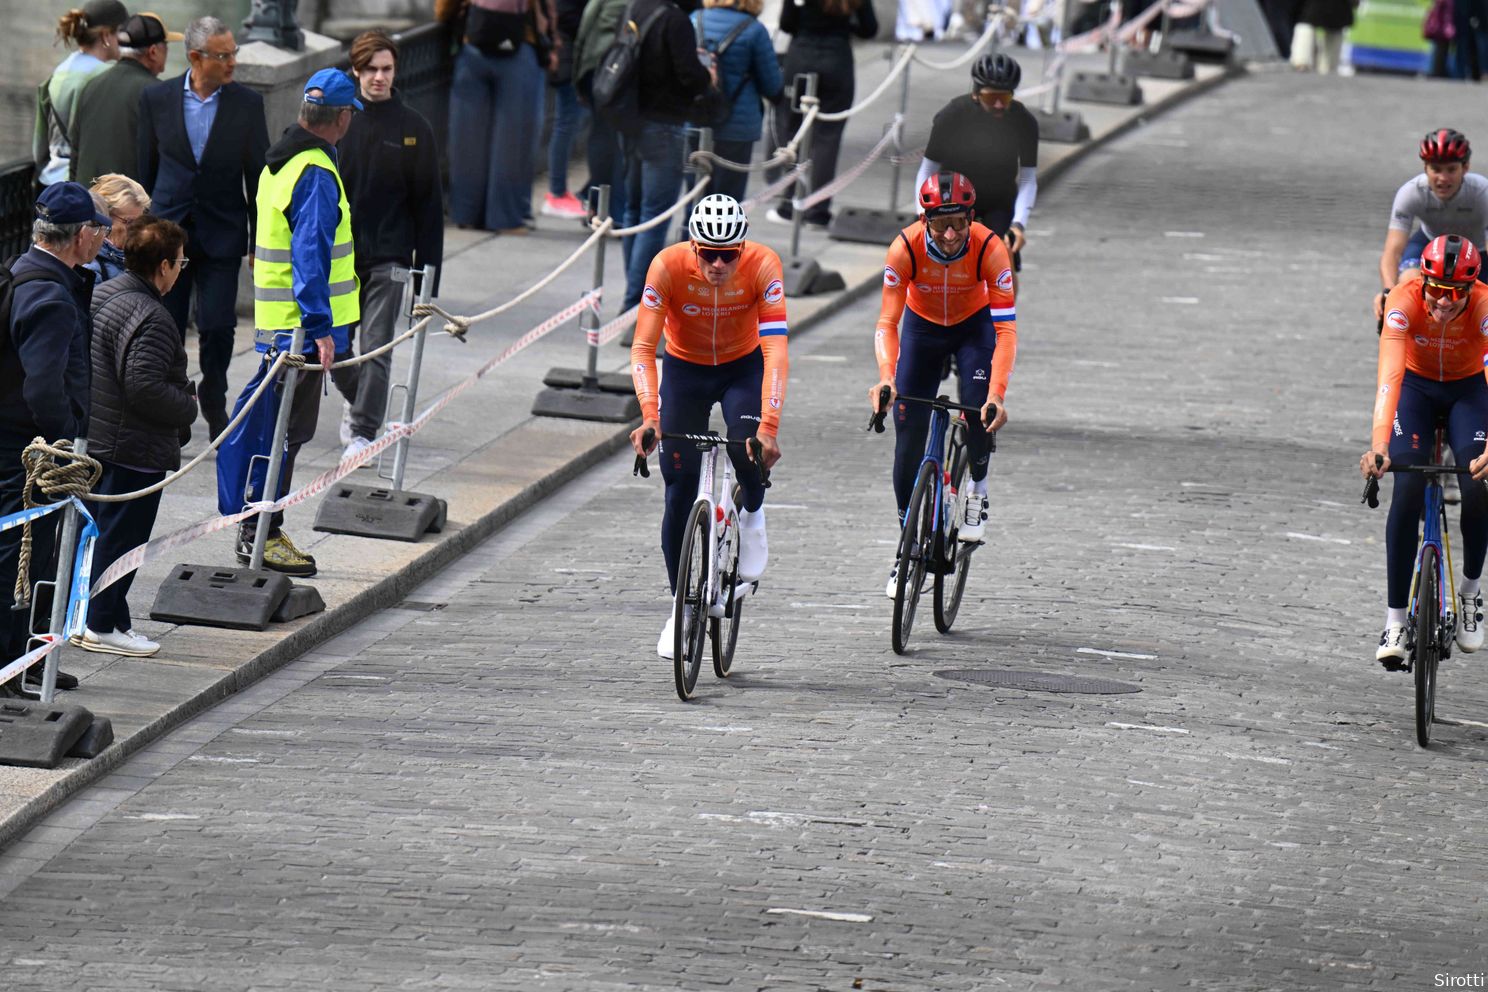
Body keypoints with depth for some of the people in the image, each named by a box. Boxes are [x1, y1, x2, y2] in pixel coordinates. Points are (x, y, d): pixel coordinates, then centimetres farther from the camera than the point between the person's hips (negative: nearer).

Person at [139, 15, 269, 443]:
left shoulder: (247, 103, -1)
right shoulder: (157, 99, 0)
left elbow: (258, 177, 4)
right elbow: (145, 168, 7)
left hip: (221, 235, -1)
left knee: (218, 326, -4)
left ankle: (214, 404, 16)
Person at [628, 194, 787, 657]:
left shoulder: (762, 266, -30)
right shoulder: (668, 266, -29)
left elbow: (775, 349, -36)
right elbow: (643, 347, -32)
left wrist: (769, 425, -48)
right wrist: (649, 415, -47)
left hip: (743, 366, -1)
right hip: (685, 370, 1)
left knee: (748, 443, -30)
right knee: (680, 490, -4)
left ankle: (752, 514, 5)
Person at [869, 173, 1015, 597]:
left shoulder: (990, 248, -32)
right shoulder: (905, 248, -31)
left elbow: (1005, 327, -34)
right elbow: (887, 322, -31)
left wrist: (997, 394, -46)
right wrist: (886, 378, -49)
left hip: (974, 325, -1)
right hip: (923, 326, 1)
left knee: (979, 408, -26)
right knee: (909, 434, -6)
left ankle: (977, 491, 4)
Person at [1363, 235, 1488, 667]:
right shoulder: (1406, 300, -32)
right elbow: (1389, 375, -42)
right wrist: (1378, 446, -56)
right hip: (1416, 385, 0)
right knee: (1408, 490, -20)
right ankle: (1395, 619, -13)